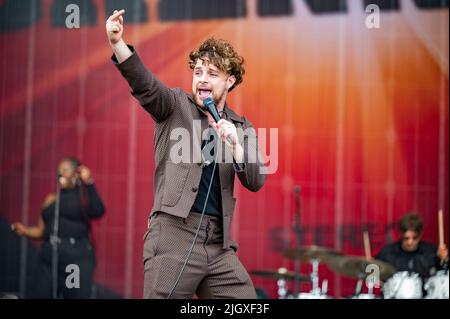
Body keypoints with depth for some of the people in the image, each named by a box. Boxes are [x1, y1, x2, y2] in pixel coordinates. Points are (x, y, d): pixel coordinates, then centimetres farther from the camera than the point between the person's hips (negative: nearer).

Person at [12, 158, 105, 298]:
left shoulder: (83, 198, 2)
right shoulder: (51, 199, 16)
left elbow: (98, 212, -19)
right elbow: (41, 230, 17)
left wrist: (89, 183, -24)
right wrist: (25, 231, -2)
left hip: (77, 258, -5)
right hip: (49, 258, 5)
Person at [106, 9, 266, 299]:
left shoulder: (241, 128, 15)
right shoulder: (176, 106, 5)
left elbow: (256, 182, 5)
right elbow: (144, 84, -15)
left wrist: (236, 147, -13)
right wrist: (117, 43, -34)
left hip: (219, 244, 4)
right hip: (174, 235, -4)